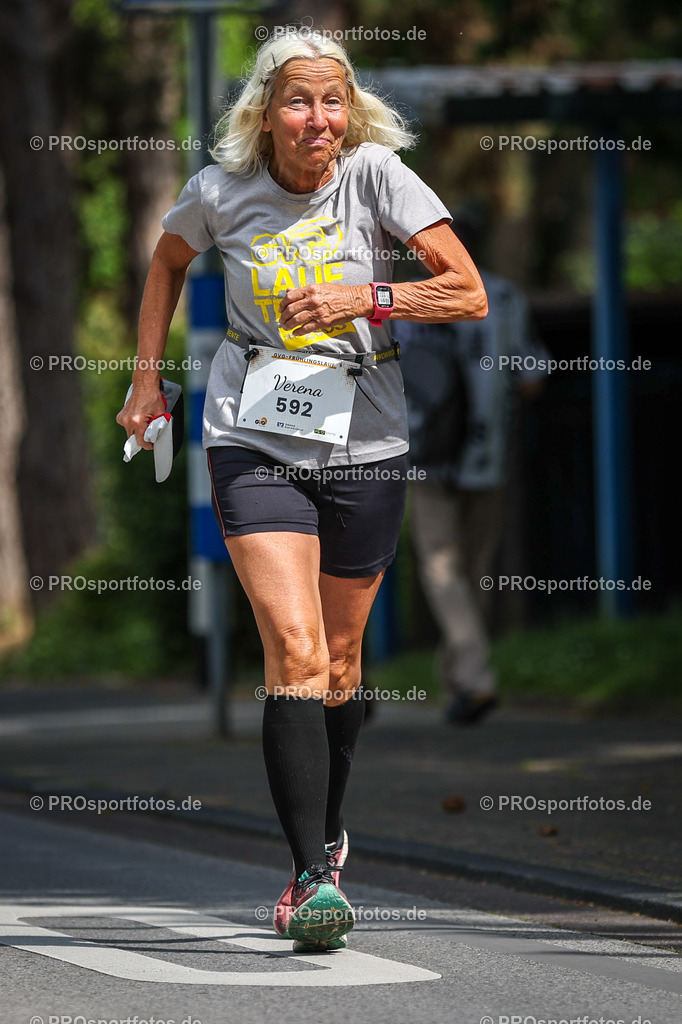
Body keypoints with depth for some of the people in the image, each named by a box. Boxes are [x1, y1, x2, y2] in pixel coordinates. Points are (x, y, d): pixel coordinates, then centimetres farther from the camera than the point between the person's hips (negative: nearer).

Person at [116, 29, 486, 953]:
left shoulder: (376, 174, -7)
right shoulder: (222, 191, -3)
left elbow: (470, 294, -11)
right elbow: (169, 261, 20)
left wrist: (365, 298, -23)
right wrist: (148, 377, 14)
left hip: (364, 446, 1)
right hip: (255, 440, -1)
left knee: (339, 659, 13)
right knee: (294, 650, -17)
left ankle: (327, 831, 39)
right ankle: (313, 879, -22)